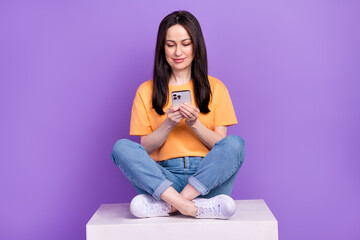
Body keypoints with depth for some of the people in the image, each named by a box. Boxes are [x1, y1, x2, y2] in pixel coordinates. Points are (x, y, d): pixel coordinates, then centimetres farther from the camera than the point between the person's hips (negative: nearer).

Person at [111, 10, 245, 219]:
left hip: (208, 176, 0)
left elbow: (221, 144, 6)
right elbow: (145, 148, 6)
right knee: (122, 147, -26)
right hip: (163, 176, 0)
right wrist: (169, 124, -12)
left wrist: (195, 124, -12)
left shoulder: (215, 87, 12)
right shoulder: (146, 91, 11)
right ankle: (198, 208, -36)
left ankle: (166, 205, -31)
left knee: (236, 144, -29)